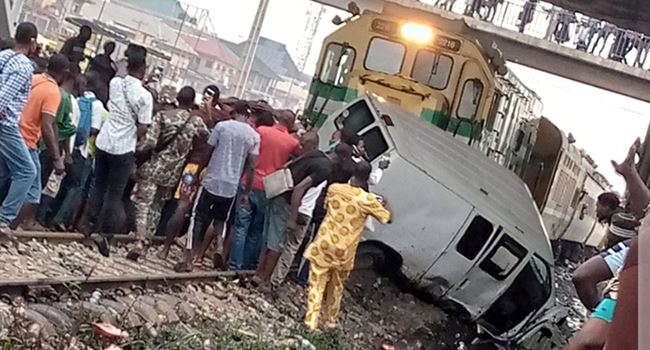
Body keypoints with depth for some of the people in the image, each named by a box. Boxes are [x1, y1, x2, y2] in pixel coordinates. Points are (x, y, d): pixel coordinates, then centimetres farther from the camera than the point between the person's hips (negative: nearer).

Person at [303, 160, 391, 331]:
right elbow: (388, 219, -4)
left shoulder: (334, 188, -5)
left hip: (324, 245, 1)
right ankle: (329, 321, 29)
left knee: (317, 284, 6)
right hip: (344, 251, -1)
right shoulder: (367, 200, -15)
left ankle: (311, 322, 0)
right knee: (336, 287, 18)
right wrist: (385, 204, 17)